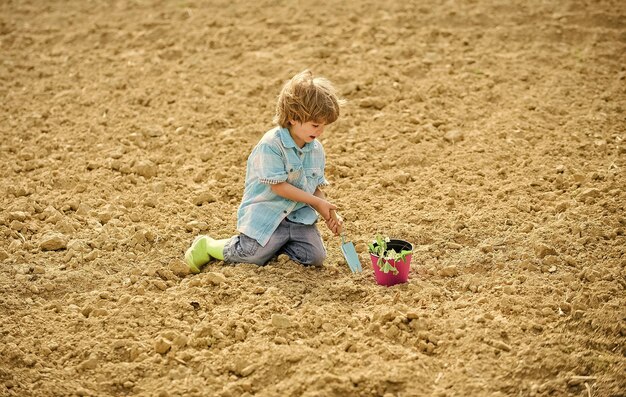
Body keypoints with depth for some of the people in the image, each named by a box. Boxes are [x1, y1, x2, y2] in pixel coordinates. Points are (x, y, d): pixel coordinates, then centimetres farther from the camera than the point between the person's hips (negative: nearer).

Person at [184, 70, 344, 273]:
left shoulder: (317, 150, 3)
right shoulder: (271, 144, -19)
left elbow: (315, 188, 9)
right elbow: (279, 186, -19)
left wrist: (329, 213, -7)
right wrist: (316, 202, -15)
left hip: (297, 215, 6)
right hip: (265, 214, -6)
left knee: (315, 257, -10)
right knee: (252, 256, -14)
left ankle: (274, 243, 12)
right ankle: (207, 246, 12)